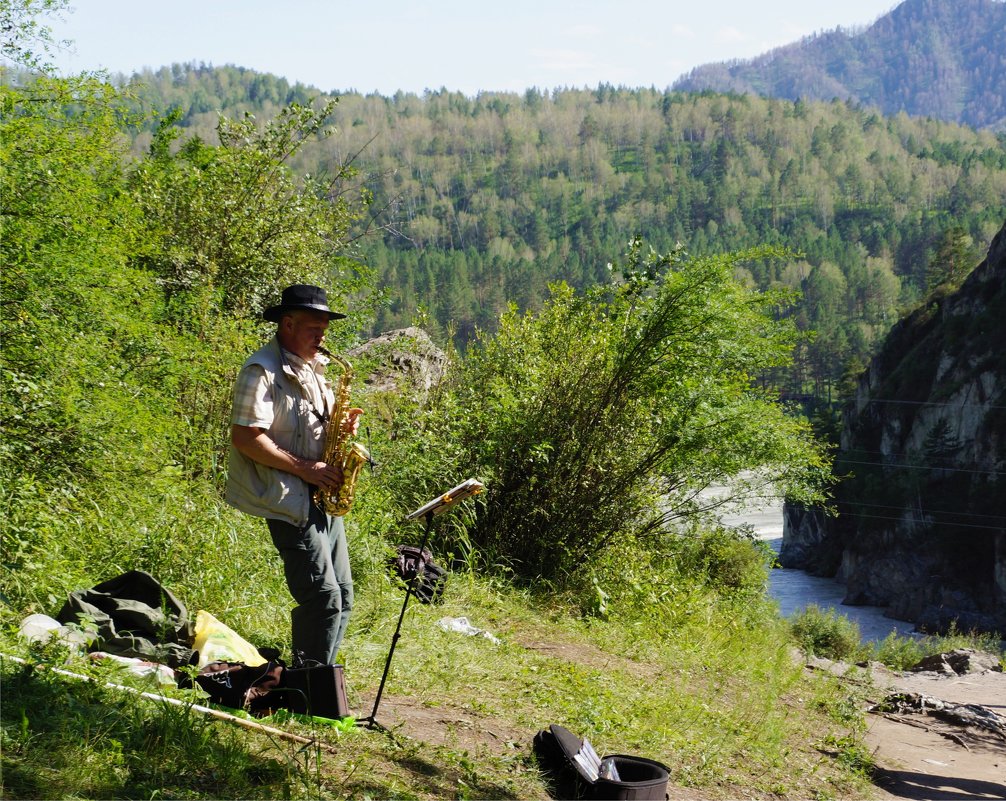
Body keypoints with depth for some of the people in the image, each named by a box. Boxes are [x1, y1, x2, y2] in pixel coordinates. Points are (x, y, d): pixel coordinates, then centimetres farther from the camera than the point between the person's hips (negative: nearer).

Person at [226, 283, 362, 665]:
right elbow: (245, 437, -20)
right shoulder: (261, 371, -13)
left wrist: (341, 424, 4)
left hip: (321, 496, 9)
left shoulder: (311, 368, 16)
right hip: (288, 500, -9)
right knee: (323, 598, -11)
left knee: (341, 596, 10)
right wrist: (305, 468, -20)